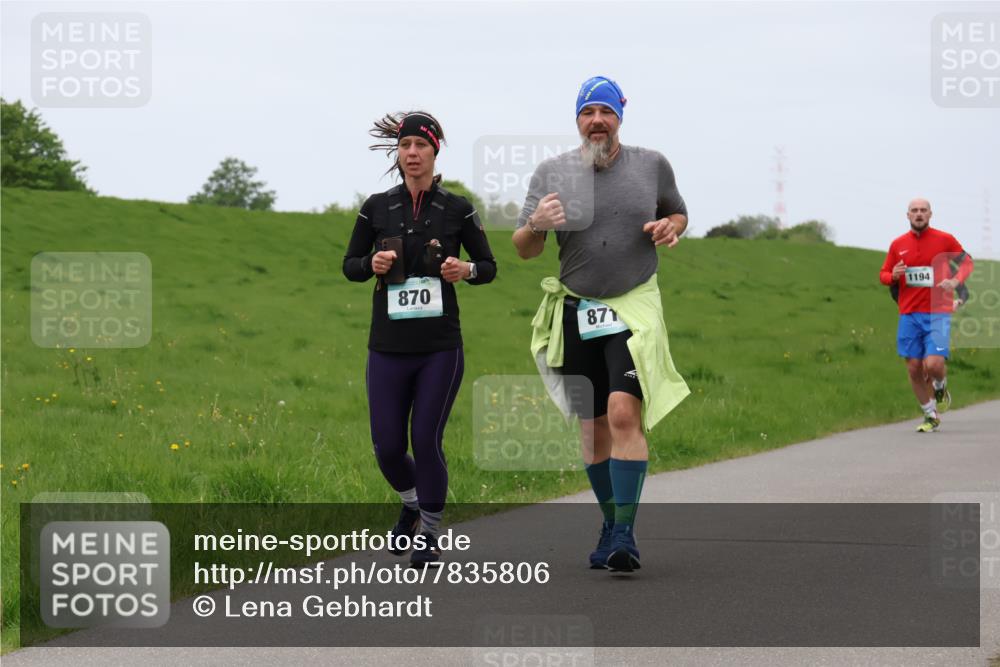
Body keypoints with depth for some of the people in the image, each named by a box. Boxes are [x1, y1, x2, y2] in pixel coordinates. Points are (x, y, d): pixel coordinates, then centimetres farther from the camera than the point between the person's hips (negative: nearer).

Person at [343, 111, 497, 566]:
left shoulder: (457, 209, 2)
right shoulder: (377, 208, 4)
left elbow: (489, 266, 9)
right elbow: (349, 266, 12)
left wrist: (467, 269, -13)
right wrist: (371, 264, -10)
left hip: (441, 347, -1)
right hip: (388, 347, 2)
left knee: (426, 440, -6)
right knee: (387, 447, 0)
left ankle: (430, 532, 12)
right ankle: (412, 504, 32)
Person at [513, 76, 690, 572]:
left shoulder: (651, 165, 3)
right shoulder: (552, 172, 1)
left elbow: (678, 214, 20)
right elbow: (523, 250, 3)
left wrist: (670, 228, -4)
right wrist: (536, 225, -20)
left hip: (635, 307, -2)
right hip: (577, 312, 2)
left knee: (624, 413, -19)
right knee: (593, 425, 8)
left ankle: (625, 534, -18)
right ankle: (610, 524, 25)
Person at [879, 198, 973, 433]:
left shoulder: (945, 240, 0)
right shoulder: (898, 244, 7)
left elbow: (967, 262, 11)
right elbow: (884, 275, 15)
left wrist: (955, 280, -8)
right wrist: (893, 276, -8)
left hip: (938, 314, -3)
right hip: (909, 315, 3)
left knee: (933, 365, -16)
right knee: (914, 369, 1)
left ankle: (940, 388, 20)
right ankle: (931, 417, 18)